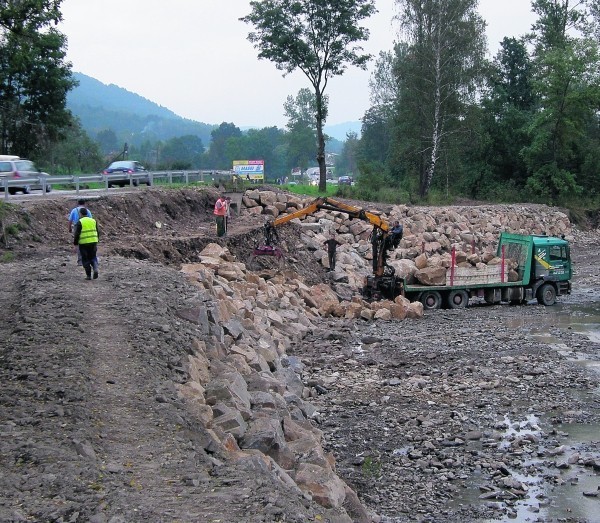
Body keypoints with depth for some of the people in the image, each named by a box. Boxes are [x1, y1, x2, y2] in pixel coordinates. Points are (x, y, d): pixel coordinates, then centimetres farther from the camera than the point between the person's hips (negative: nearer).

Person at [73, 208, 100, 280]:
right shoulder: (93, 221, 8)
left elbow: (77, 234, -10)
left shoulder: (80, 222, -7)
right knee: (93, 257, 16)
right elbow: (97, 232, 12)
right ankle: (95, 268, -11)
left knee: (85, 259, 6)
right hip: (93, 242, 4)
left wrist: (75, 243, 0)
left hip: (83, 243, -4)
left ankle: (88, 275, 6)